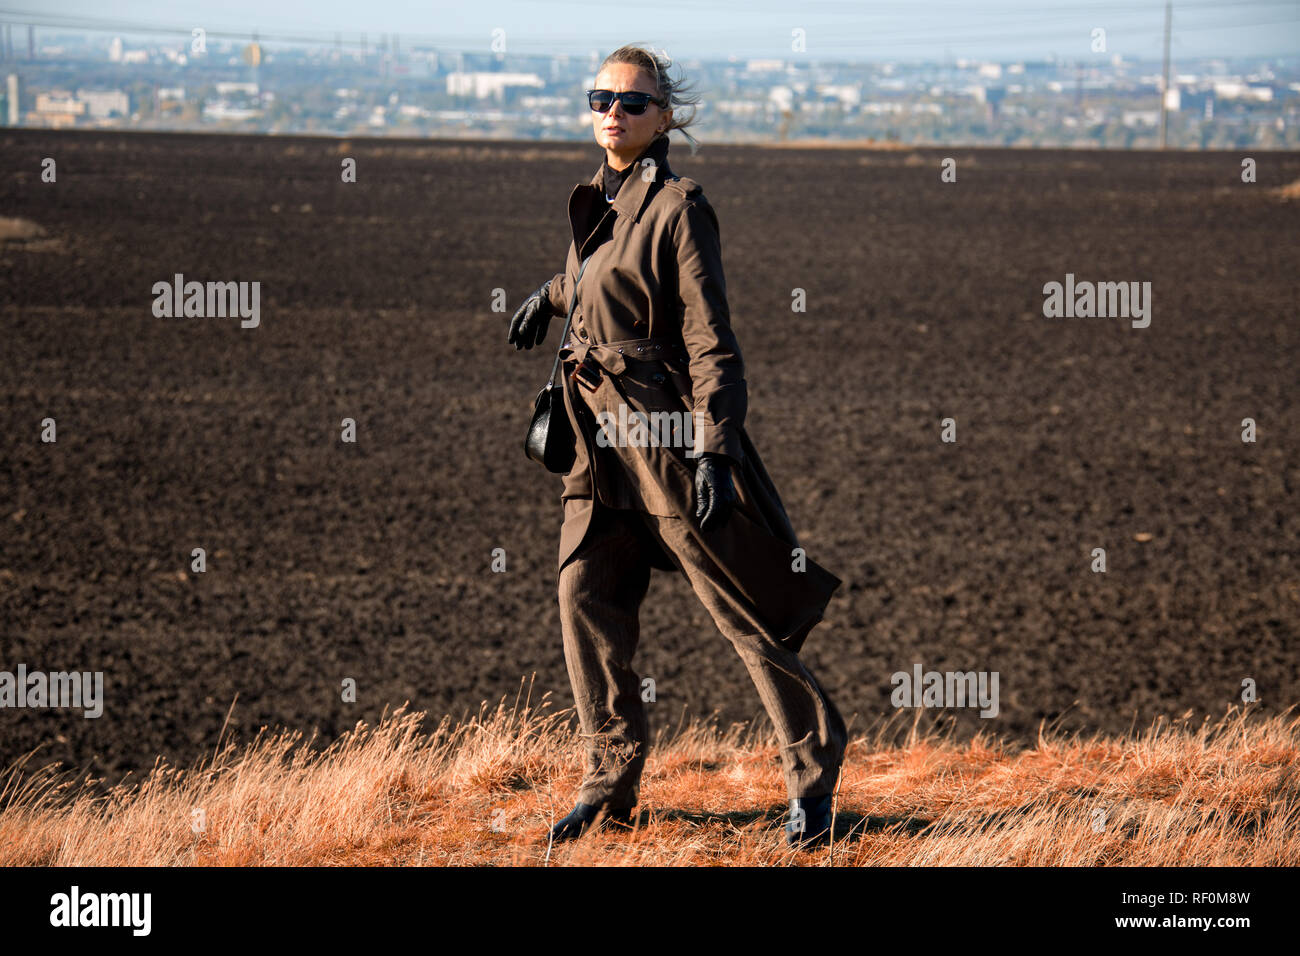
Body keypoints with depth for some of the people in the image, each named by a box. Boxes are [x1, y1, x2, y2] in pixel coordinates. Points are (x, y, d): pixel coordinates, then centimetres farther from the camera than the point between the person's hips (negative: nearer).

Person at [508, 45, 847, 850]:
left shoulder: (679, 209, -13)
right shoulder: (599, 200, 10)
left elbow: (711, 339, -17)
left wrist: (713, 451, -23)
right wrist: (553, 294, 47)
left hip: (668, 427, -8)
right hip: (603, 436, 8)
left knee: (744, 609, 0)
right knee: (585, 596, 2)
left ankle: (814, 775, 13)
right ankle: (612, 783, 12)